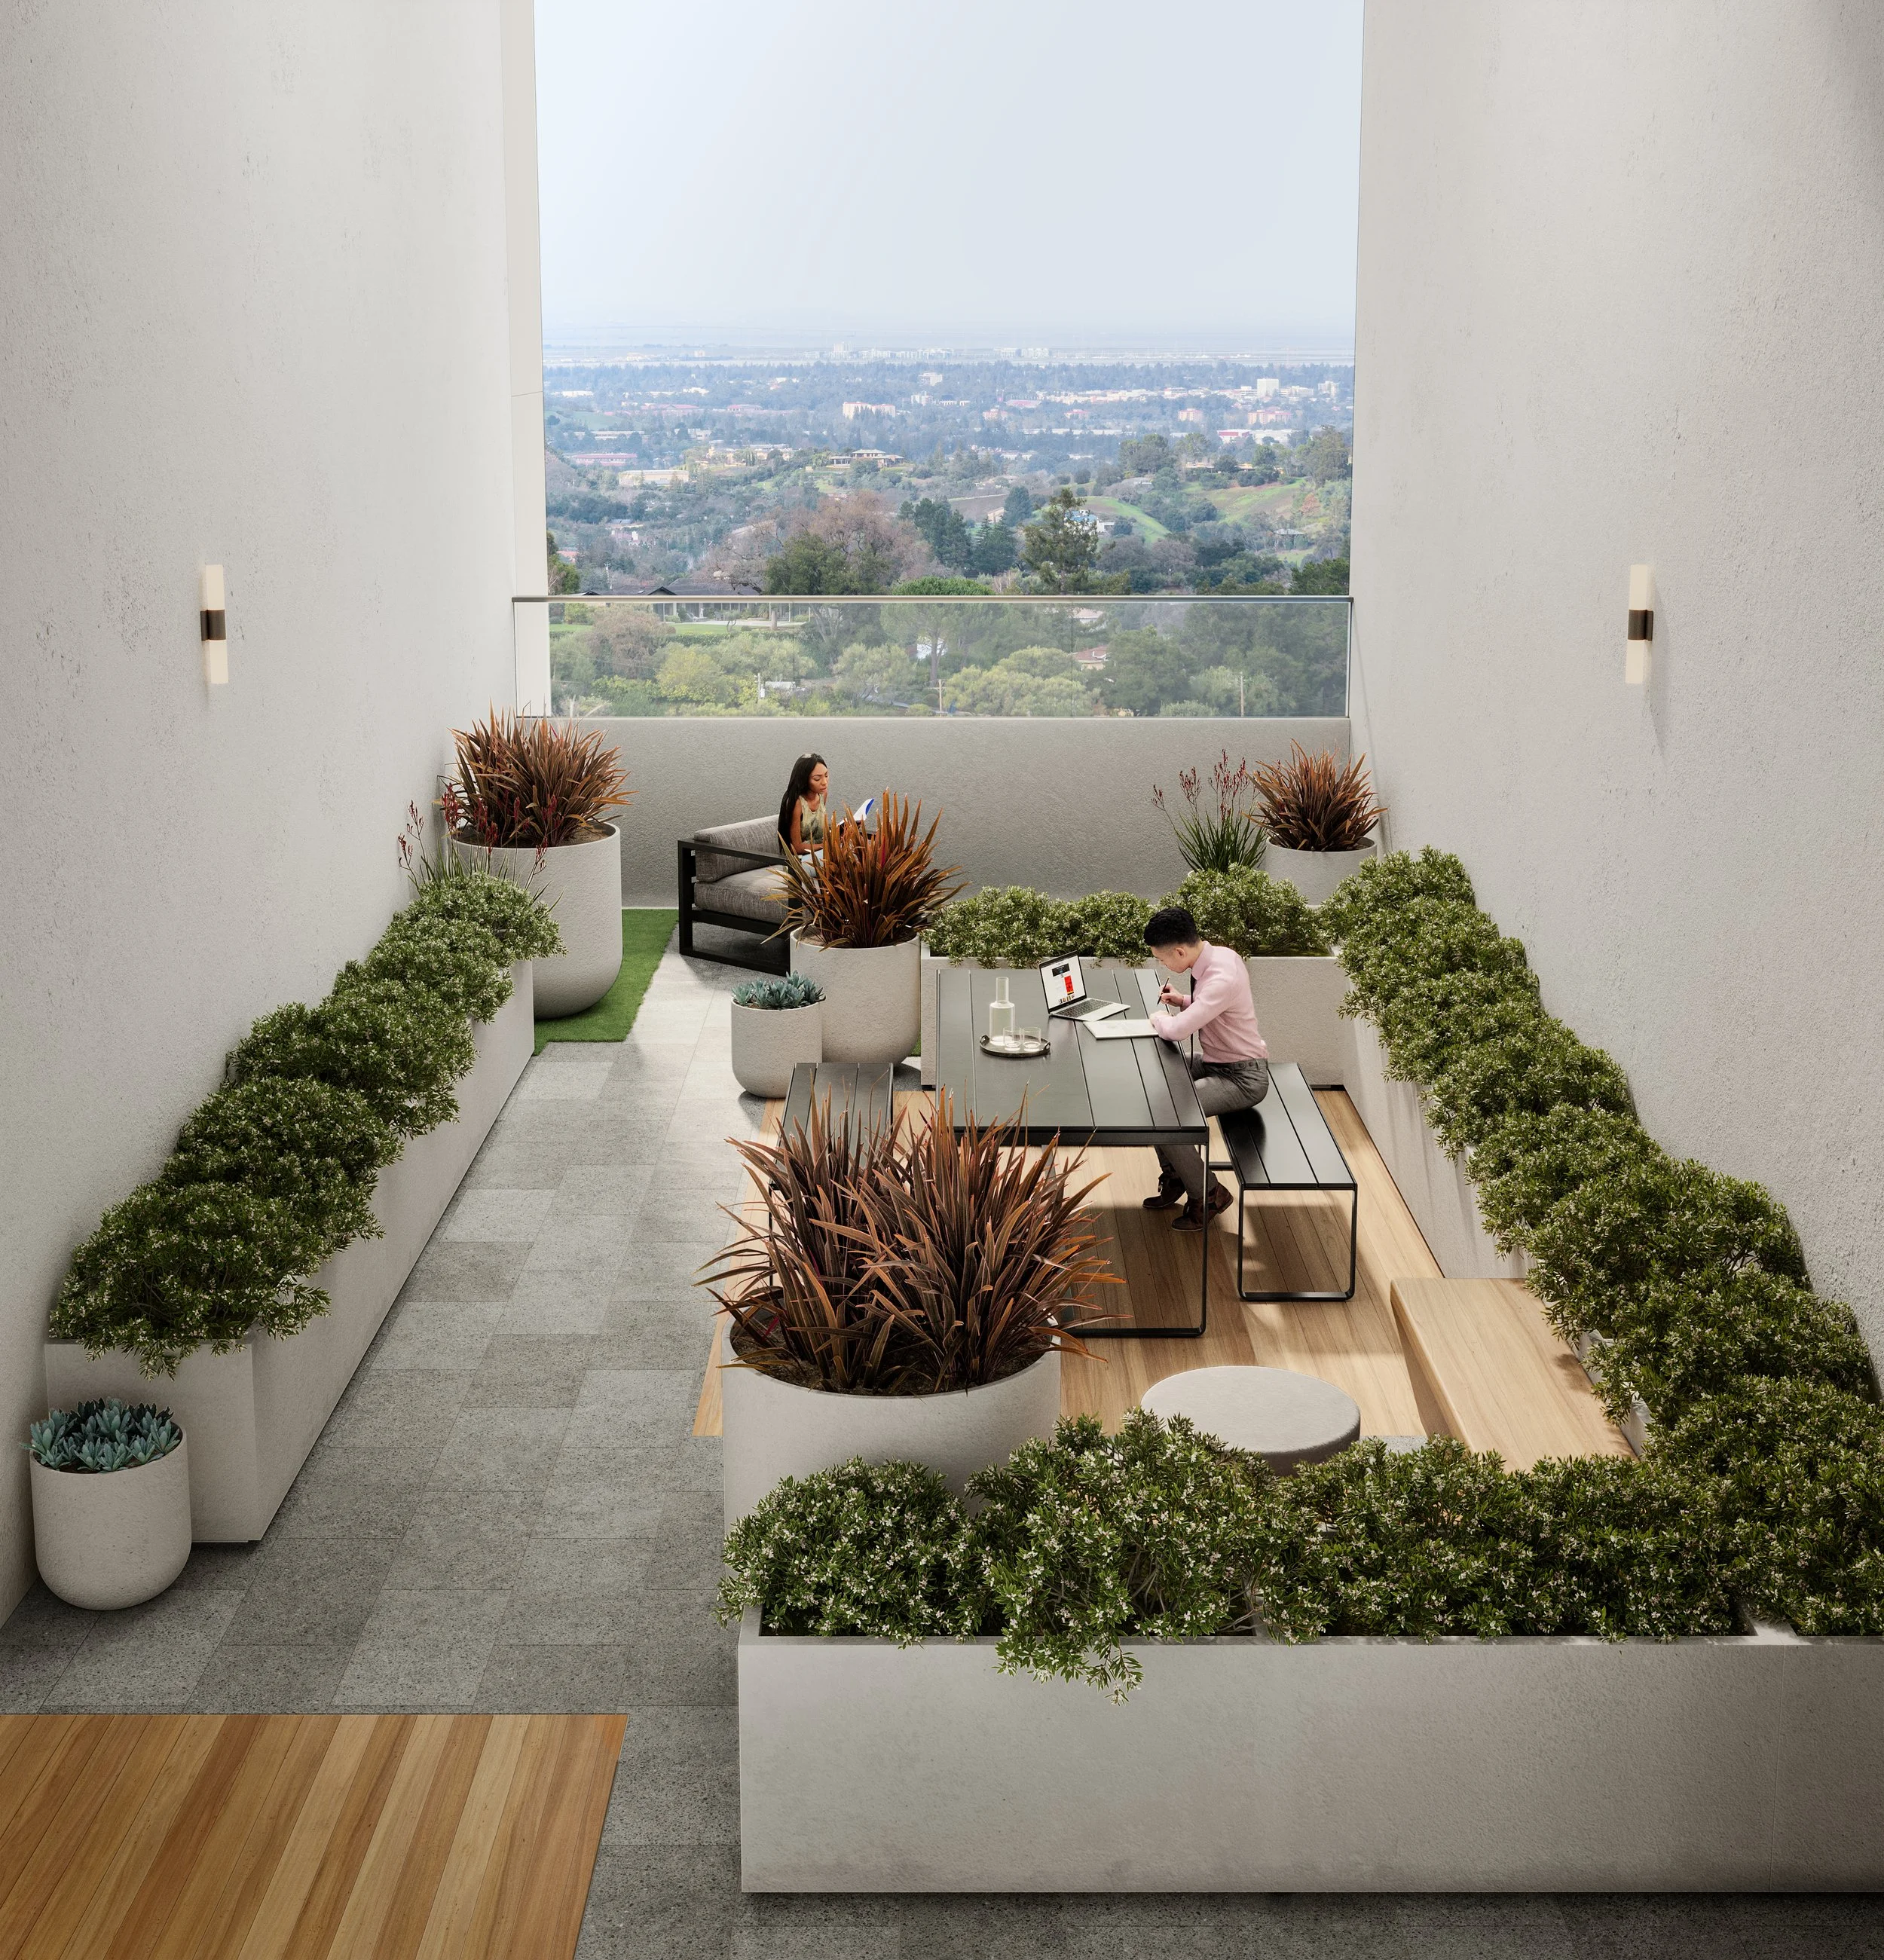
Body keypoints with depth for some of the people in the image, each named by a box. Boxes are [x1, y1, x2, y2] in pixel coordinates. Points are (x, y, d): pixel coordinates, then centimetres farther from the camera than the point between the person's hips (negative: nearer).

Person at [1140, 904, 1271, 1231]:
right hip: (1215, 1062, 10)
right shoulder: (1218, 954, -1)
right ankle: (1174, 1178, 20)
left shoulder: (1221, 979, -31)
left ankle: (1207, 1194, 1)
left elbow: (1176, 1030, -36)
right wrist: (1184, 1001, 2)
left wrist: (1157, 1017, -13)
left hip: (1242, 1079, -10)